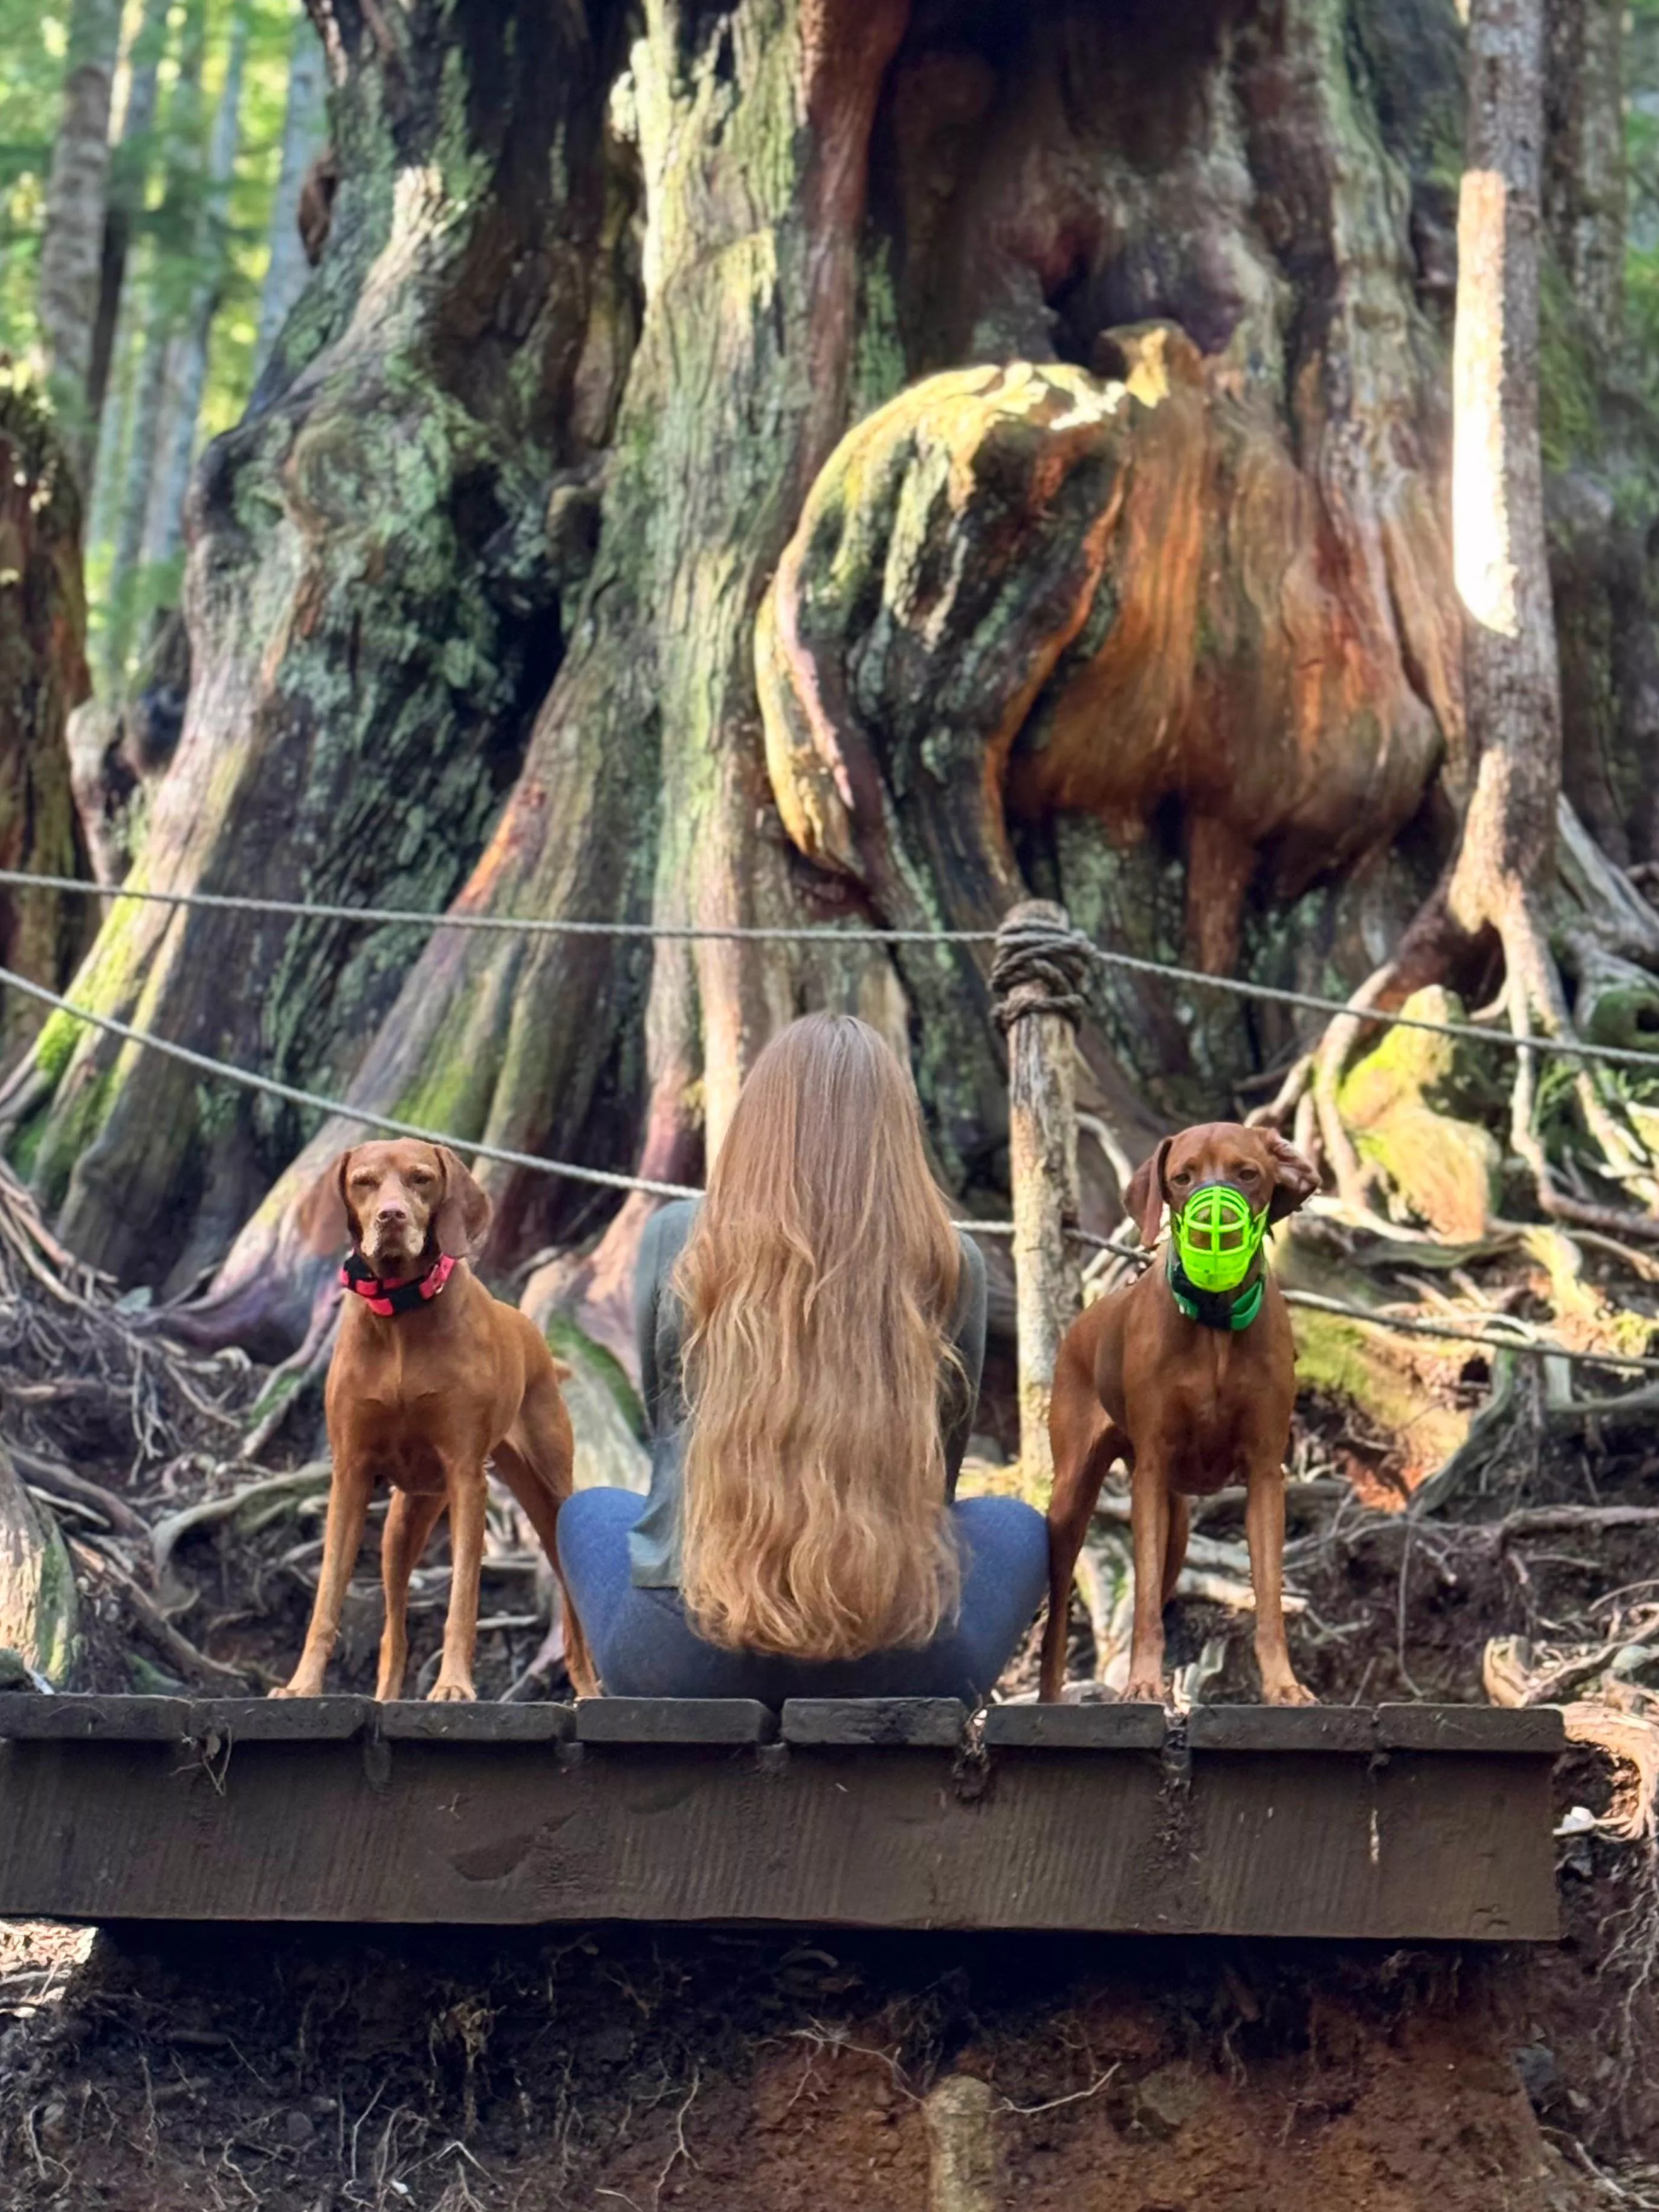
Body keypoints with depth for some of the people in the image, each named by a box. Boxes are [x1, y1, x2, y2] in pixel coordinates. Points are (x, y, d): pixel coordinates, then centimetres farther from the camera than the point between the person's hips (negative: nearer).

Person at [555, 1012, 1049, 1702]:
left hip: (683, 1659, 0)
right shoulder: (948, 1266, 1)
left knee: (590, 1512, 33)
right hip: (894, 1668, 0)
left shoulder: (676, 1240, 1)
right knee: (1016, 1527, 31)